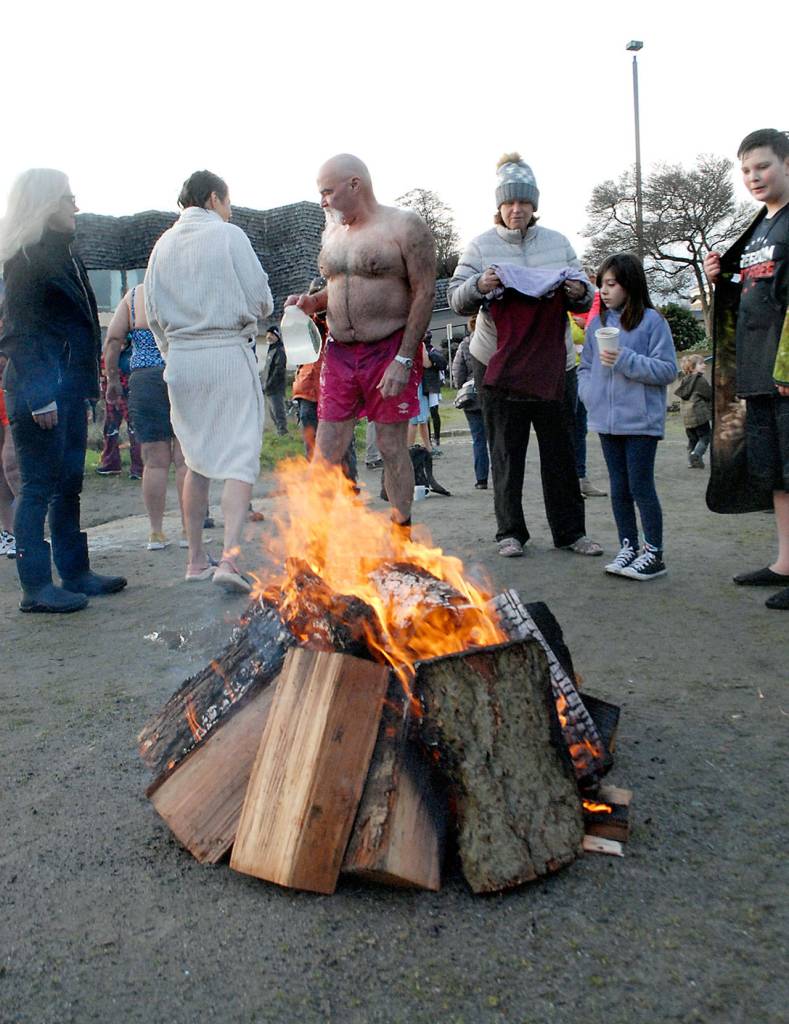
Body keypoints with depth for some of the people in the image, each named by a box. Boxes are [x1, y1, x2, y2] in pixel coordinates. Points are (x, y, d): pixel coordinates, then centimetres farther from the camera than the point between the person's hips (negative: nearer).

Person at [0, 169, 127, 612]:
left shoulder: (64, 255, 18)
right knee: (39, 486, -4)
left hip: (70, 387, 9)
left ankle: (76, 572, 22)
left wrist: (85, 388, 16)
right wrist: (38, 396, -21)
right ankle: (36, 586, 3)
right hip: (41, 388, -9)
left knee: (69, 483, 13)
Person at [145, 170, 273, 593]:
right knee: (239, 458, -4)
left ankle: (196, 559, 18)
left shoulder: (163, 244, 11)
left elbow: (153, 312, 13)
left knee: (195, 460, 14)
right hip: (229, 355, -5)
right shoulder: (229, 235, -4)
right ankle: (229, 556, -17)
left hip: (180, 357, 5)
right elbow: (261, 302, -6)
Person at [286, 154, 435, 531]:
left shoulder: (404, 226, -6)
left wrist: (403, 360, -17)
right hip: (339, 353, 5)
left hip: (389, 351, -5)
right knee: (326, 450, 2)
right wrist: (313, 302, 2)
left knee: (392, 448, 2)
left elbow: (424, 292, -10)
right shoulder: (332, 230, 14)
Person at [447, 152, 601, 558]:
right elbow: (456, 300, -1)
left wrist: (580, 292, -10)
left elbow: (584, 295, 14)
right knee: (506, 453, 3)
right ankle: (509, 532, 13)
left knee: (559, 450, 5)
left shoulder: (557, 243, 9)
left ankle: (570, 531, 14)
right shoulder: (481, 246, 3)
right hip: (499, 364, -2)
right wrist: (479, 286, -22)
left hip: (552, 363, 2)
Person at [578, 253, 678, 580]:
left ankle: (654, 553, 10)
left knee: (641, 487, -2)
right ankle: (628, 548, 22)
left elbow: (667, 369, -10)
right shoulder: (597, 324, 9)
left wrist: (625, 360, -19)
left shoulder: (652, 321, -6)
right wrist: (589, 393, -1)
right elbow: (585, 367, 16)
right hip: (607, 421, 5)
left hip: (641, 420, -5)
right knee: (619, 488, 11)